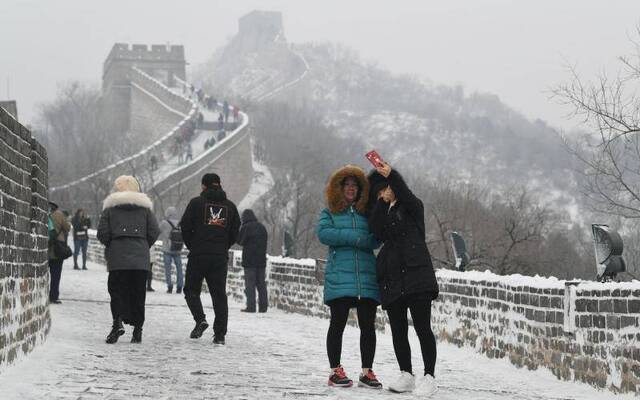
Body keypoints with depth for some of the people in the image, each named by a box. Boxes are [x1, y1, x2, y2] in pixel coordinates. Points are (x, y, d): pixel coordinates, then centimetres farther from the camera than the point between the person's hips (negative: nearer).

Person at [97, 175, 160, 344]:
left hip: (117, 259, -1)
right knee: (138, 293, 8)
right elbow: (154, 232, 2)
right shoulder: (144, 207, 9)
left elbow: (102, 233, -1)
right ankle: (137, 328, 6)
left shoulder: (110, 207, 5)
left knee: (117, 291, 2)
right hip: (141, 260, 2)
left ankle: (118, 321, -19)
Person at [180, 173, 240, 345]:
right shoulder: (230, 206, 10)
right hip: (220, 257, 3)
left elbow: (185, 226, -3)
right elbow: (235, 230, 10)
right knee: (219, 294, 5)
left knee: (191, 290, 10)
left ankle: (200, 319, -12)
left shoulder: (196, 202, -1)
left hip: (198, 255, -3)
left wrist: (192, 246, 10)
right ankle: (220, 334, 1)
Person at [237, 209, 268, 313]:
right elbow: (266, 240, 17)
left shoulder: (245, 227, -9)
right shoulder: (262, 227, 11)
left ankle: (251, 306, -9)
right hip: (261, 259, 6)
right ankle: (263, 306, 10)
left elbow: (240, 241, -6)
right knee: (261, 283, 10)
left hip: (249, 259, -6)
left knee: (250, 283, -4)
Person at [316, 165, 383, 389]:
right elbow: (323, 233, -7)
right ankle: (335, 371, 6)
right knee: (338, 324, -1)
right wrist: (354, 237, -11)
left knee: (368, 325, 1)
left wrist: (366, 241, -13)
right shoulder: (330, 213, 11)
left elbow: (377, 239, 7)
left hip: (367, 276, 3)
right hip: (339, 276, -2)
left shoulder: (367, 213, 17)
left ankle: (367, 372, 9)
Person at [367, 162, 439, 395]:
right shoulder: (380, 212, 22)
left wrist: (391, 175, -32)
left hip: (416, 273, -5)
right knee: (398, 330, 6)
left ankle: (429, 377, -6)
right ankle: (406, 376, 15)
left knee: (422, 327, -8)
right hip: (391, 277, 5)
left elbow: (405, 193, -14)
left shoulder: (411, 207, 5)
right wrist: (382, 202, -4)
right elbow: (375, 230, 5)